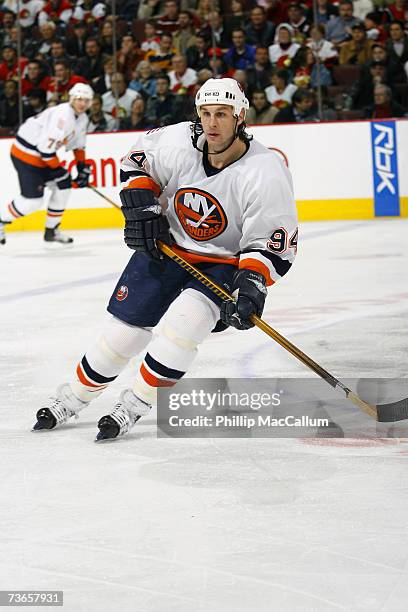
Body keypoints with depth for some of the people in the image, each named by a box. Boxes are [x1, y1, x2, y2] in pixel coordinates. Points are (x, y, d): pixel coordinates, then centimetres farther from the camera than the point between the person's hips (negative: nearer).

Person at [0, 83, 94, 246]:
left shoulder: (82, 118, 7)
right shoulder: (63, 115, -25)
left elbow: (78, 146, 21)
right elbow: (46, 146, -28)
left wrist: (83, 169, 14)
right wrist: (57, 169, -19)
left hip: (42, 156, 10)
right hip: (25, 153, -10)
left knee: (63, 186, 7)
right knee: (32, 200, -13)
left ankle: (51, 230, 17)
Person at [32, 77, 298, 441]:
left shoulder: (266, 174, -26)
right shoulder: (177, 143, -18)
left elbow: (274, 245, -20)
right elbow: (138, 159, 4)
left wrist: (251, 286, -34)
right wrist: (140, 206, -9)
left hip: (224, 264, -3)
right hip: (165, 247, 3)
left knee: (184, 322, -28)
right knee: (123, 332, 2)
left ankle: (134, 406, -13)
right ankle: (71, 399, 24)